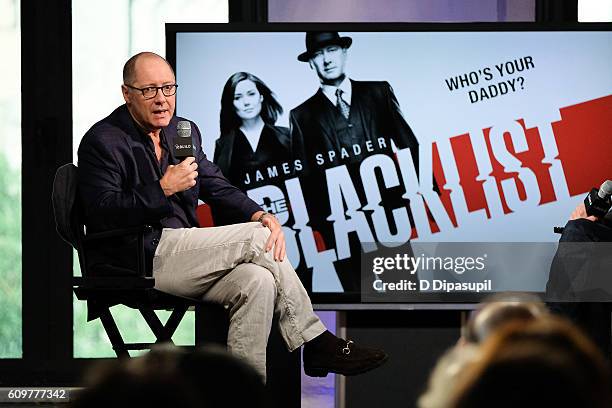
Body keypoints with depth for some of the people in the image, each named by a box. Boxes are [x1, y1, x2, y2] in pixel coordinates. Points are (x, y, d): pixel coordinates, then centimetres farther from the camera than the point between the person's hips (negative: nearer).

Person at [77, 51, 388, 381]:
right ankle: (315, 343, -6)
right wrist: (163, 189, -23)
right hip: (140, 261, -7)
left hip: (182, 256, 8)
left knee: (258, 282, -21)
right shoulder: (102, 141, -6)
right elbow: (103, 214, -15)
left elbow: (218, 188, 16)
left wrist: (258, 214, -4)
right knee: (256, 237, -16)